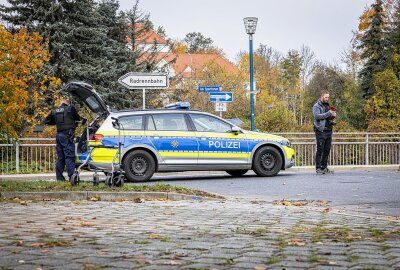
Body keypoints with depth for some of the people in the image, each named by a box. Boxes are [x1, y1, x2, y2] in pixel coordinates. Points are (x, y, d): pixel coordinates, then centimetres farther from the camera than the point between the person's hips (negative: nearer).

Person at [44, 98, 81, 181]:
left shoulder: (54, 111, 14)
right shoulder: (70, 108, 1)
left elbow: (46, 121, 19)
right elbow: (78, 119, 9)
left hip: (59, 135, 6)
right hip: (67, 135, -5)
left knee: (60, 158, 11)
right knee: (69, 156, -10)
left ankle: (59, 177, 11)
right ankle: (72, 176, -18)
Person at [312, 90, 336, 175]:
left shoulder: (327, 106, 19)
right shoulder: (316, 106, -3)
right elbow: (317, 116, -18)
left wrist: (333, 115, 2)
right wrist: (328, 113, -21)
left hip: (328, 131, 7)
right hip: (321, 131, -7)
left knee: (327, 150, 7)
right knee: (320, 150, -6)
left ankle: (324, 167, 14)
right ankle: (318, 168, -3)